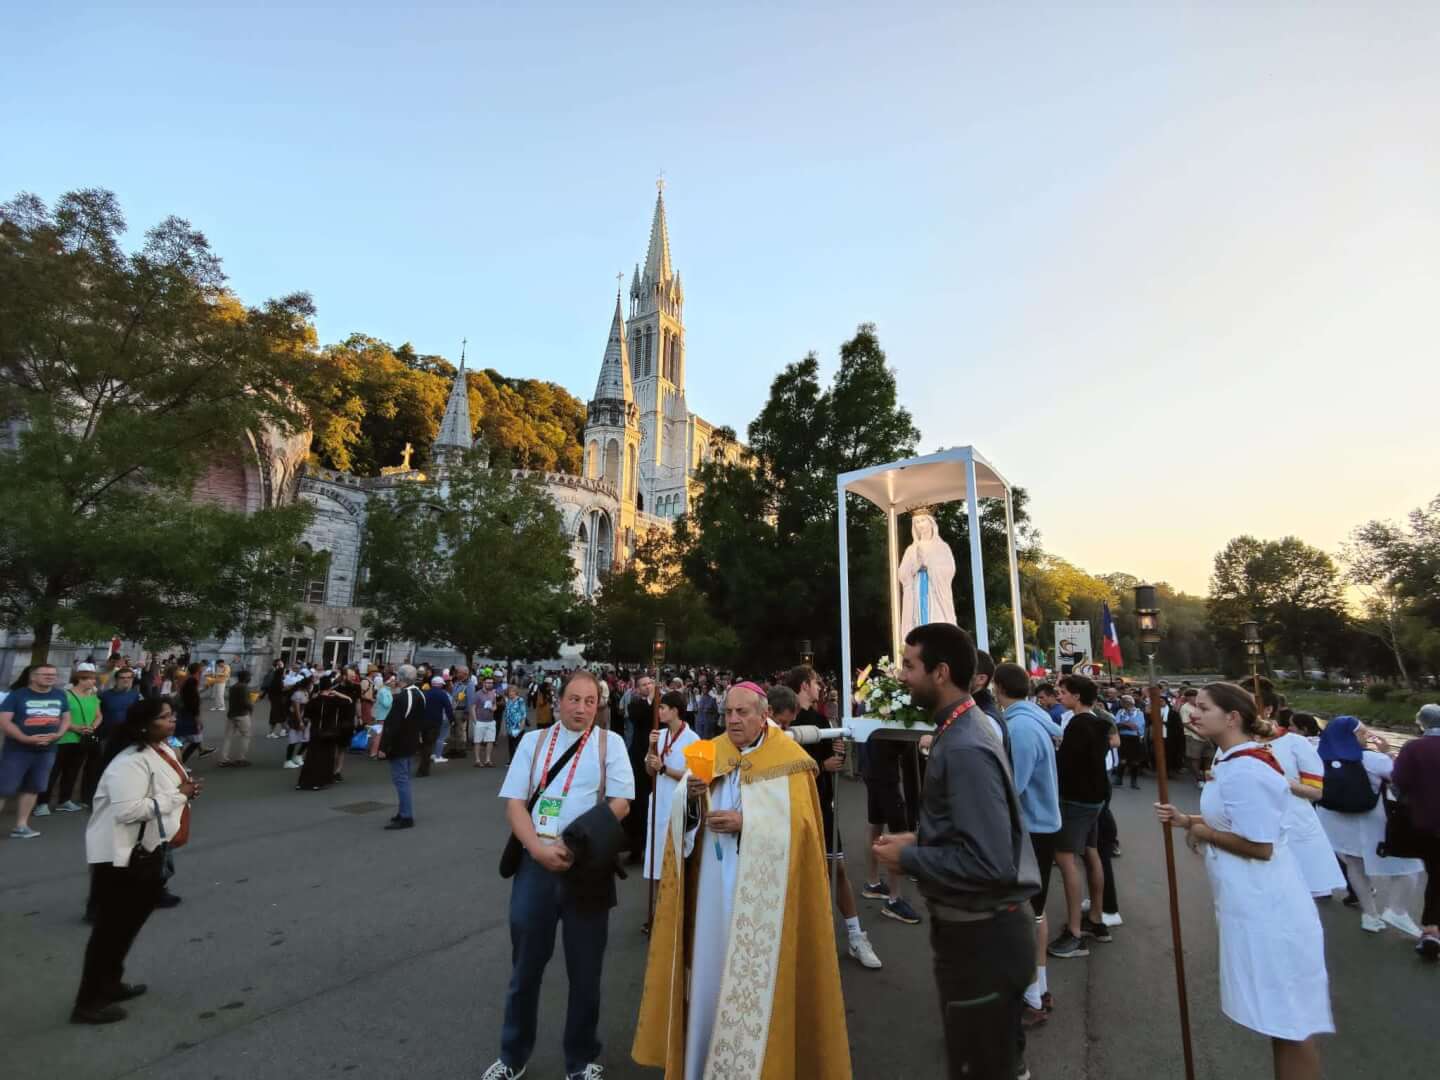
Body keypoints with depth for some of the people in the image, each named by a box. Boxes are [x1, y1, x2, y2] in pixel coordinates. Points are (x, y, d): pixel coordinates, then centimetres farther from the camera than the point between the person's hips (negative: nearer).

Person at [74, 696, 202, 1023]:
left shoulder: (164, 749, 6)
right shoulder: (131, 762, -25)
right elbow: (128, 809, -34)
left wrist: (188, 789, -2)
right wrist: (179, 795, -26)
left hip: (150, 851, 10)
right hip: (121, 856, -10)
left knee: (130, 922, 21)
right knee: (112, 925, 0)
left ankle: (110, 984, 36)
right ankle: (89, 1002, 13)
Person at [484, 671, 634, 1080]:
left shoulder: (610, 743, -2)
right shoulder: (533, 741, 4)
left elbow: (620, 804, -7)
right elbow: (514, 803, 0)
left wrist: (574, 846, -16)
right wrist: (539, 848, -15)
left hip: (588, 867, -2)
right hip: (535, 864, 2)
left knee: (585, 970, 11)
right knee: (525, 965, 16)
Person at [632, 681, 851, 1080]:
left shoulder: (788, 759, -6)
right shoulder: (710, 753, 5)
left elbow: (798, 823, -13)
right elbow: (684, 820, 3)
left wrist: (745, 822, -21)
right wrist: (692, 796, -19)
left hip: (762, 887, -3)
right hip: (714, 882, 4)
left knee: (754, 971, 4)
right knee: (710, 964, 11)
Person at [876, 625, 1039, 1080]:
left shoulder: (964, 748, -27)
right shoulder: (964, 728, 4)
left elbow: (989, 864, -31)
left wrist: (909, 859, -20)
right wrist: (919, 839, 4)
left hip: (981, 933, -9)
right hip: (983, 925, 9)